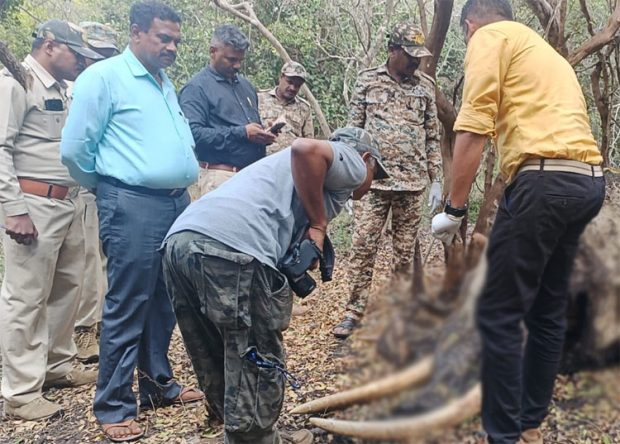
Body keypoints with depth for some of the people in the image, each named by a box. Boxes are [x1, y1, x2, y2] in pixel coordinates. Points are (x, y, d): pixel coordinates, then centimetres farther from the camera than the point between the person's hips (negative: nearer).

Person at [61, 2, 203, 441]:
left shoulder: (166, 83, 18)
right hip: (133, 206, -7)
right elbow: (75, 149, -7)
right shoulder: (104, 77, -6)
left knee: (164, 302, 15)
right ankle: (114, 407, 10)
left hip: (177, 203, 8)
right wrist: (110, 188, 7)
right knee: (127, 308, -2)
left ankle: (159, 384, 29)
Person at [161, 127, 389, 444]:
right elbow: (305, 149, -9)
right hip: (230, 248, -9)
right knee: (258, 366, 6)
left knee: (221, 368, 22)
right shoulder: (350, 162, 15)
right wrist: (318, 224, 0)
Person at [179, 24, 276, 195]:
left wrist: (263, 136, 4)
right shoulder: (196, 88, -6)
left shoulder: (246, 85, 18)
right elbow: (193, 133, -19)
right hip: (221, 176, -7)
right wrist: (241, 133, -19)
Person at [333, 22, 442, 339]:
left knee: (405, 251, 8)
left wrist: (435, 180, 7)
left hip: (412, 183, 2)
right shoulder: (367, 80, 3)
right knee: (362, 247, -2)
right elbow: (353, 129, 4)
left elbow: (432, 136, 11)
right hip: (373, 180, -1)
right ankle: (354, 312, 8)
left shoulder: (426, 85, 8)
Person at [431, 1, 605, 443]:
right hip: (588, 179, 9)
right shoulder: (544, 50, 30)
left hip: (545, 179, -9)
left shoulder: (490, 36, 6)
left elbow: (473, 127, -7)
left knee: (499, 314, -2)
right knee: (548, 311, 15)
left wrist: (454, 208, -5)